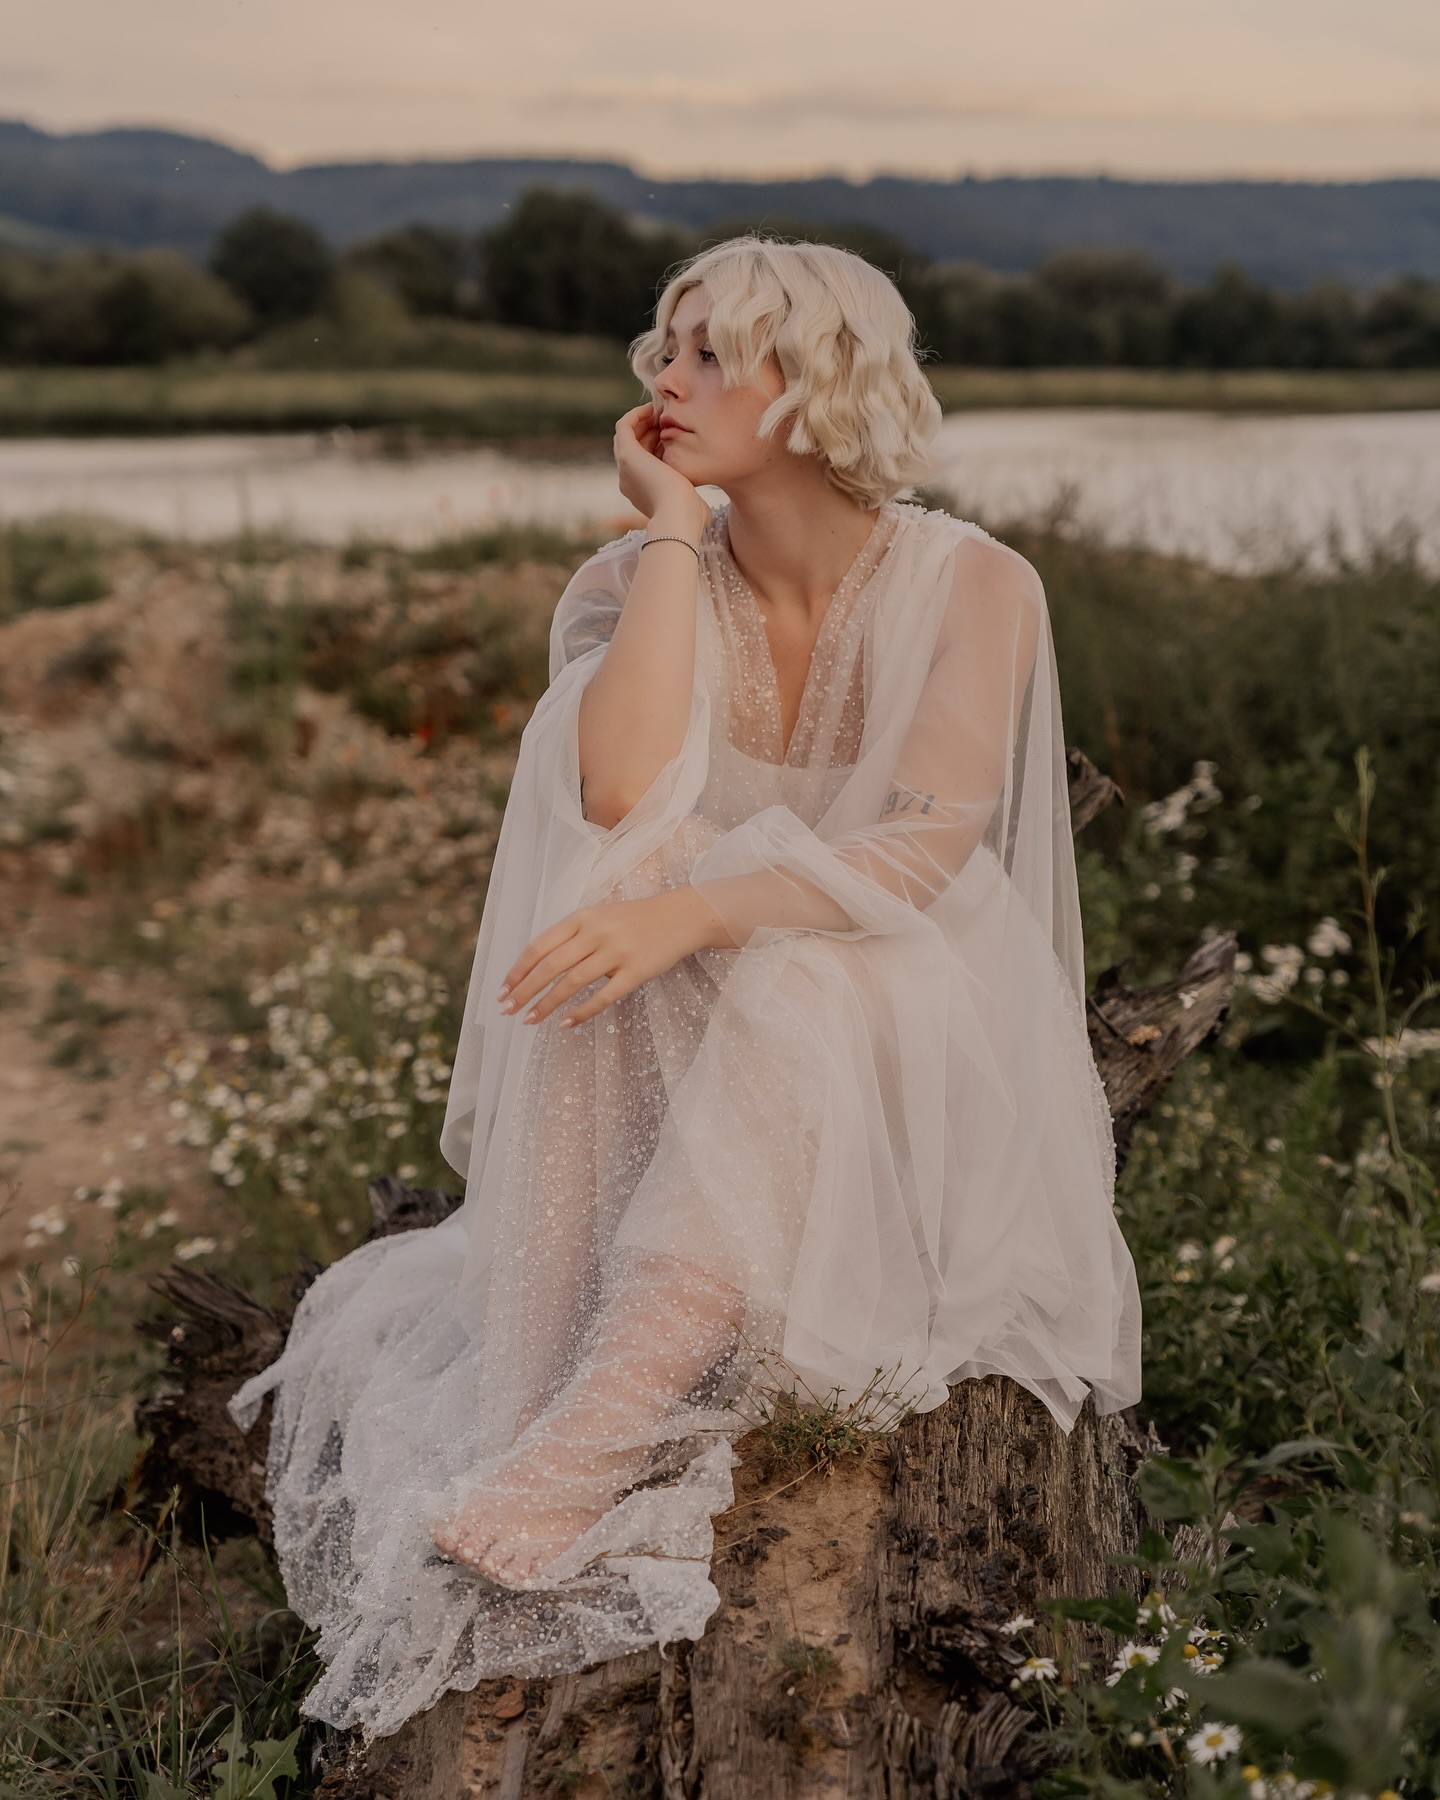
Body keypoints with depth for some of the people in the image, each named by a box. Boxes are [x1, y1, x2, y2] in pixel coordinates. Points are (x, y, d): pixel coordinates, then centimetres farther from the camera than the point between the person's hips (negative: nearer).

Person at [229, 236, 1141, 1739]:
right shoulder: (638, 583, 1)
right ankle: (594, 1449, -37)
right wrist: (674, 531, -13)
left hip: (910, 1067, -2)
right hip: (687, 1081, 2)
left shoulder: (971, 587, -5)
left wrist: (691, 911, -33)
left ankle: (542, 1489, -41)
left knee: (797, 990, -35)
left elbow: (925, 847, -19)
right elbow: (618, 794, -21)